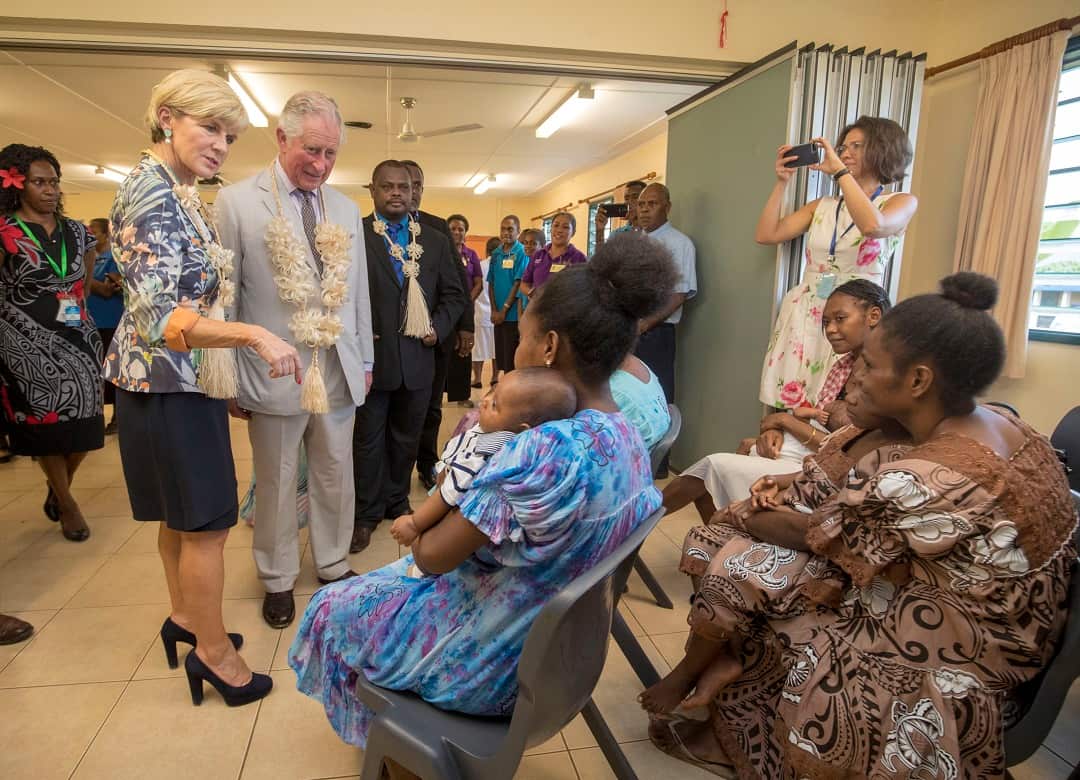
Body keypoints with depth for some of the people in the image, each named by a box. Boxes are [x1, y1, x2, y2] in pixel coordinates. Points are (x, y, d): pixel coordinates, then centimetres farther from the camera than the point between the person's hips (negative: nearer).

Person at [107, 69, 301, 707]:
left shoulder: (176, 193, 11)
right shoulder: (153, 192, -18)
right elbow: (157, 317, -28)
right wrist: (254, 335, -38)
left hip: (182, 379, 10)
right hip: (173, 383, -10)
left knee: (181, 514, 20)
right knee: (208, 521, 0)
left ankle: (184, 617, 37)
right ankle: (214, 651, 16)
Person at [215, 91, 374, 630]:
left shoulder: (346, 210, 9)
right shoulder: (236, 202, -5)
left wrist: (365, 360, 13)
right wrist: (230, 379, -3)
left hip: (339, 371, 4)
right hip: (275, 372, -4)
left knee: (335, 475, 15)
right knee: (276, 482, 10)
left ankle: (333, 565, 35)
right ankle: (277, 580, 31)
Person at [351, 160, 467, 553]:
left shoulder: (435, 241, 9)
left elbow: (454, 293, 11)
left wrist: (439, 329, -3)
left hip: (417, 358, 4)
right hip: (371, 357, -3)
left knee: (406, 438, 16)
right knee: (368, 440, 9)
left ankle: (397, 502, 33)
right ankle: (367, 513, 23)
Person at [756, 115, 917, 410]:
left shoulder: (901, 202, 3)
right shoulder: (822, 205, 14)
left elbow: (872, 226, -22)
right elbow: (766, 235, 6)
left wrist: (840, 170, -13)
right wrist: (782, 183, 4)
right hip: (802, 316, 4)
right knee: (789, 411, 2)